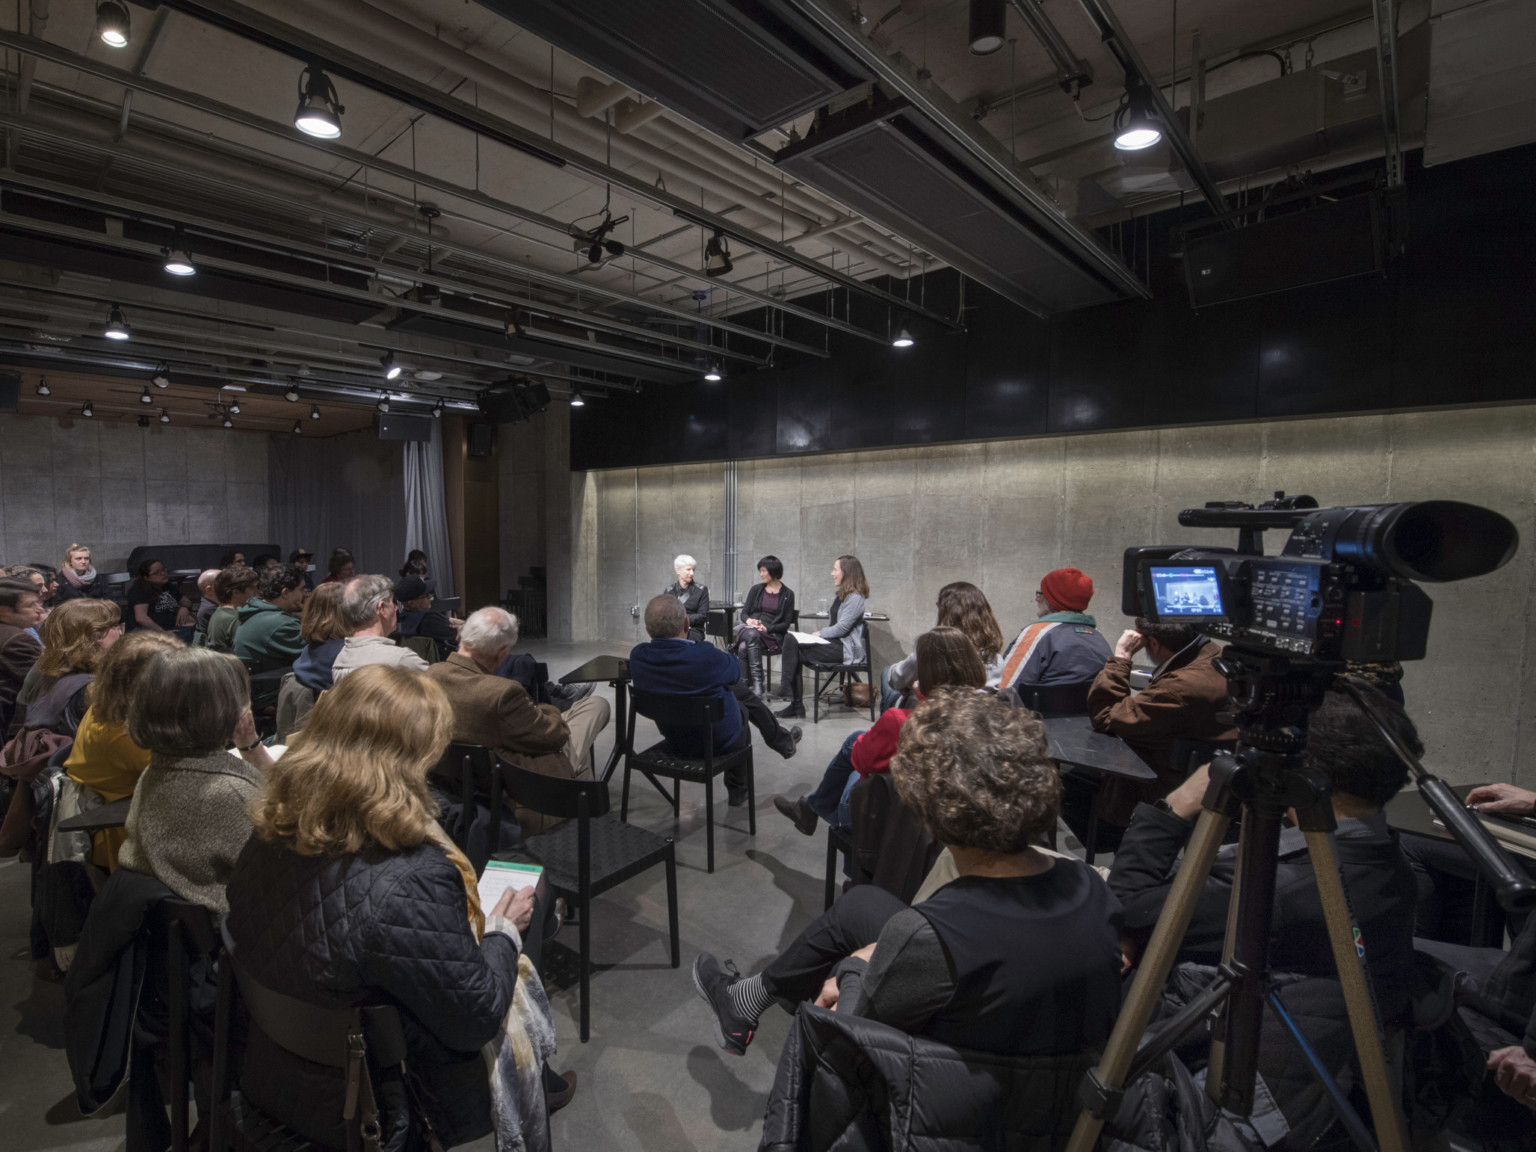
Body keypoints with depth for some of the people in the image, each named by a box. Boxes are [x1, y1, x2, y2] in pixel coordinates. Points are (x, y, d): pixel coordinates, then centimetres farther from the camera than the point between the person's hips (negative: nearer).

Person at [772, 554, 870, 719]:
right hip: (834, 642, 10)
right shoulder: (843, 595, 20)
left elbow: (842, 628, -18)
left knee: (792, 645, -21)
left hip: (845, 649, -10)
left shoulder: (855, 598, -12)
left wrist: (820, 633, -6)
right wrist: (820, 633, 3)